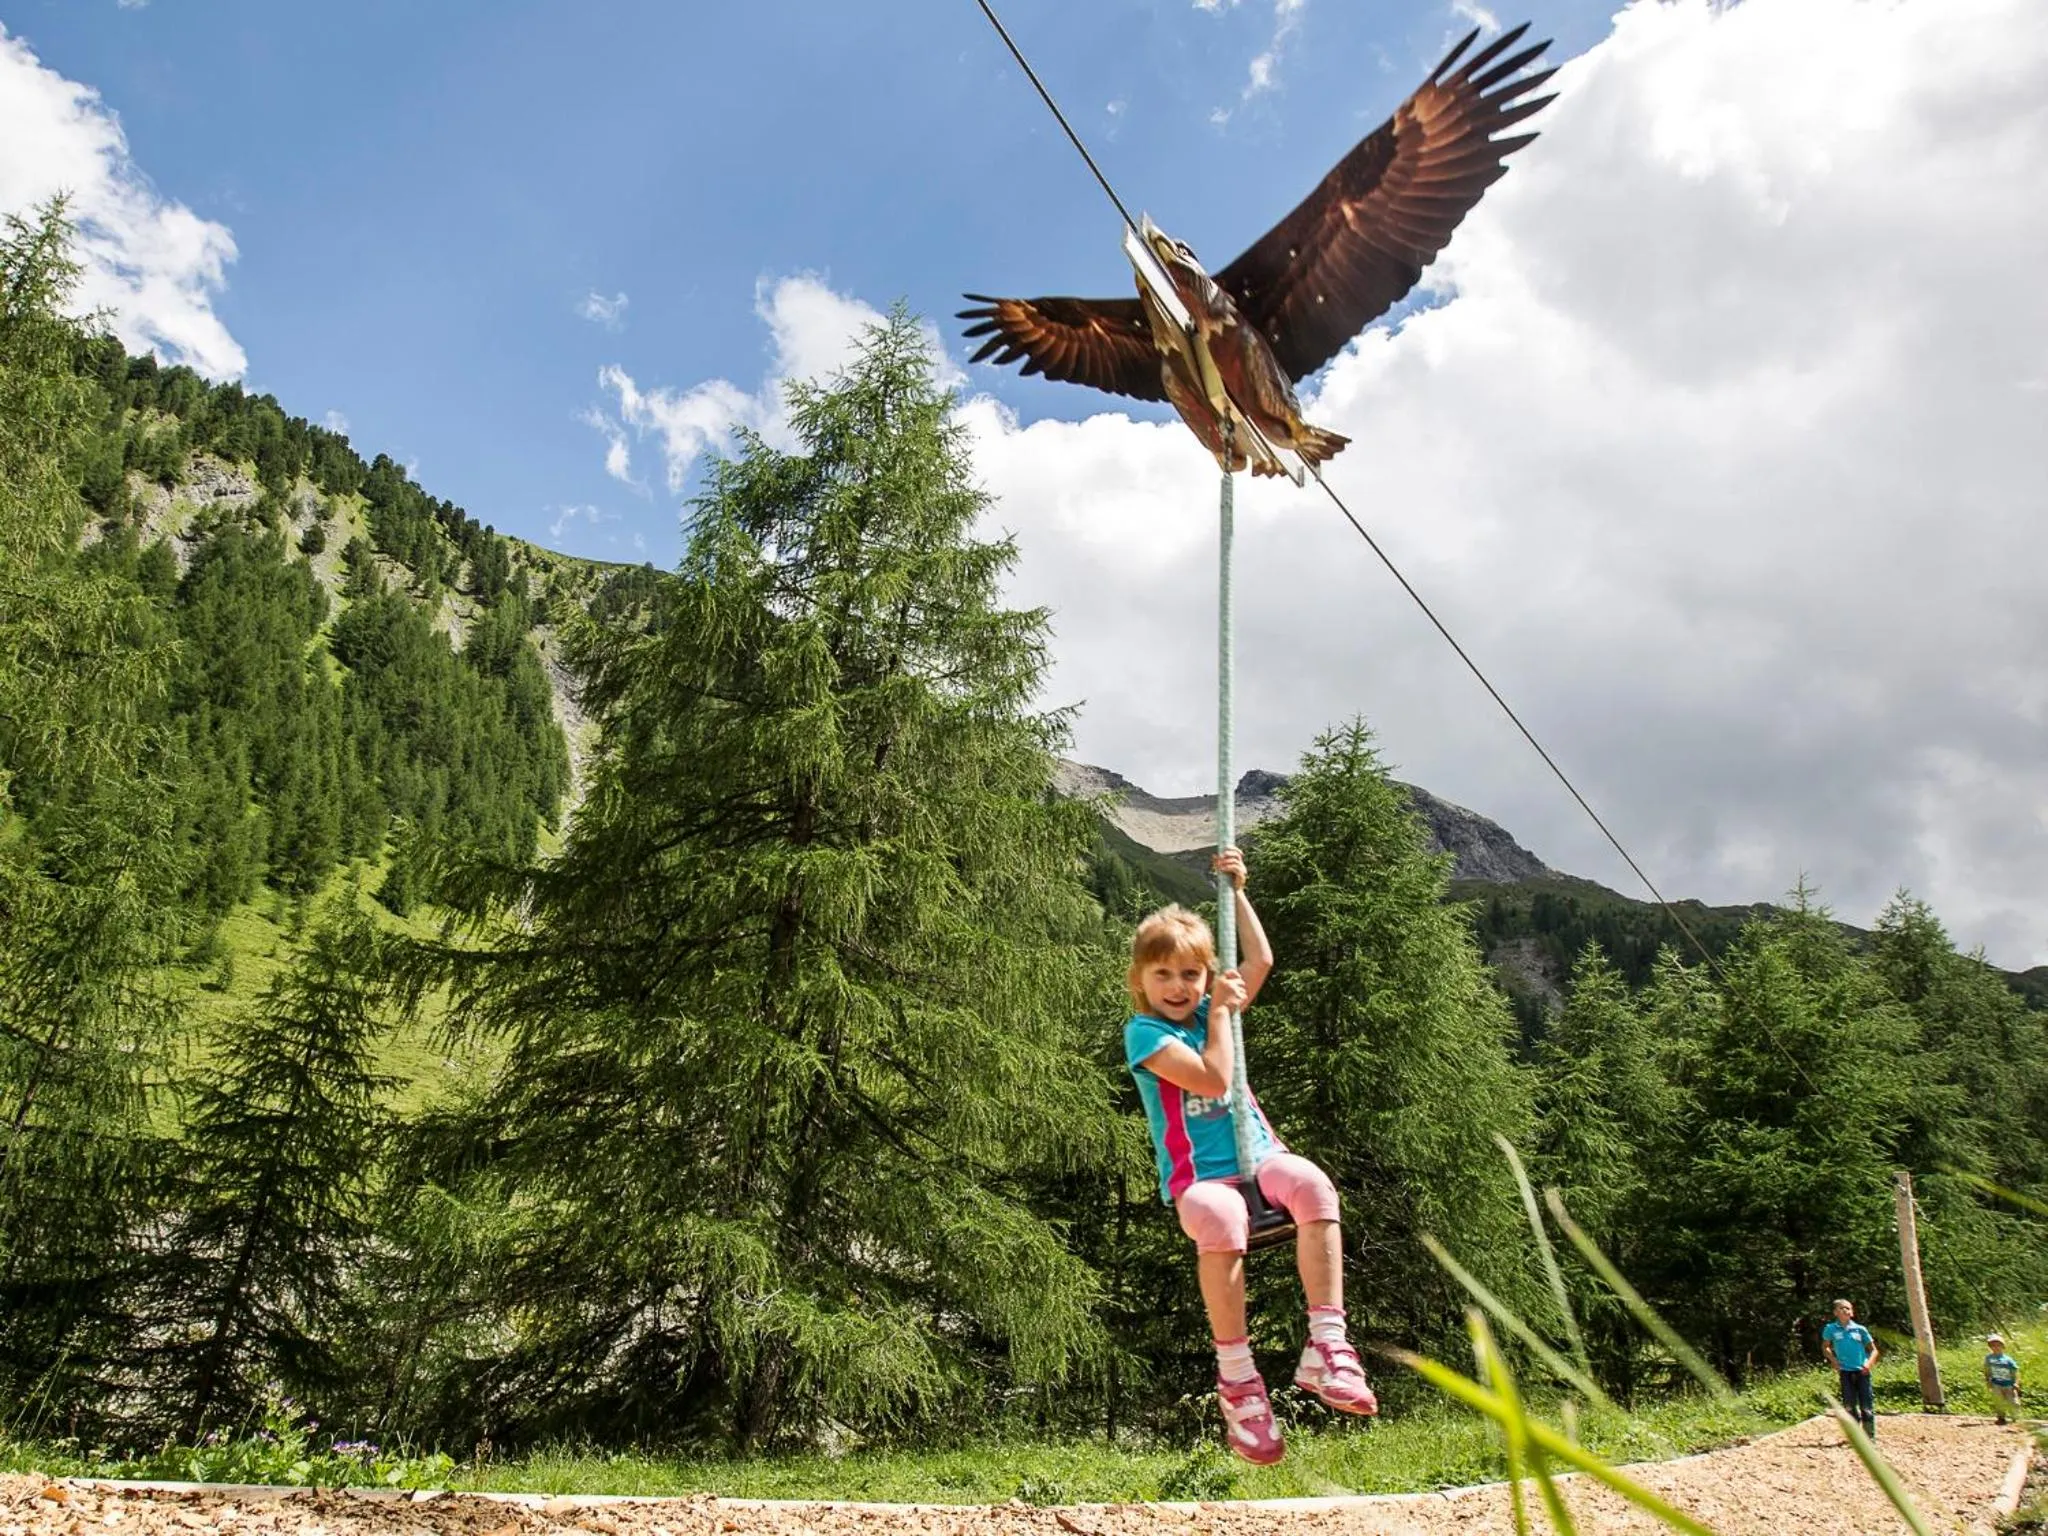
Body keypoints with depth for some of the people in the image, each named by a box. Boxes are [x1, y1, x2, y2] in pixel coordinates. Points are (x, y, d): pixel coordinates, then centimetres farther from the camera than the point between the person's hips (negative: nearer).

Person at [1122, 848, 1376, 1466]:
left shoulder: (1210, 1010, 16)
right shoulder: (1143, 1032, -3)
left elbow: (1261, 959, 15)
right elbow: (1213, 1080, -14)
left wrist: (1237, 892, 13)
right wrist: (1220, 1013, -6)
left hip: (1258, 1156, 5)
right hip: (1198, 1176, -5)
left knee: (1312, 1183, -31)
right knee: (1221, 1220, -40)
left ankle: (1326, 1345, -29)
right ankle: (1235, 1373, -25)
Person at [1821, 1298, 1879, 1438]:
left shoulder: (1860, 1329, 2)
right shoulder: (1831, 1329, 2)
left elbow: (1873, 1350, 8)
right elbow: (1825, 1347, 17)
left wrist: (1869, 1363, -9)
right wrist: (1834, 1360, 2)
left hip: (1862, 1371, 0)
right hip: (1845, 1371, 0)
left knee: (1867, 1405, -1)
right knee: (1849, 1405, 0)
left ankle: (1871, 1436, 8)